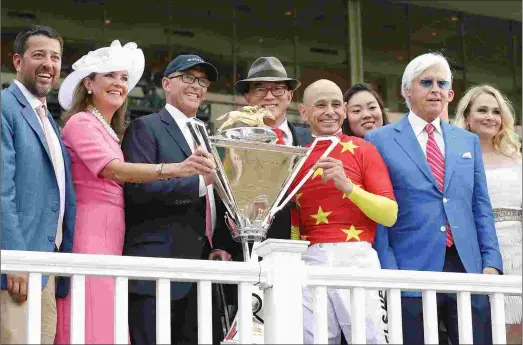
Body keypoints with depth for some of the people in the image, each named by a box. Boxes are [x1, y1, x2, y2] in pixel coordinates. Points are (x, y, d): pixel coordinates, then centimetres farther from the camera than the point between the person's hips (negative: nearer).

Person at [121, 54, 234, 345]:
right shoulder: (145, 128, 1)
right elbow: (138, 189, -14)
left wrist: (221, 246, 3)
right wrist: (199, 181, -19)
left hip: (203, 268, 7)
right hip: (158, 269, -7)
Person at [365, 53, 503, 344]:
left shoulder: (468, 141, 17)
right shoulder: (380, 141, 5)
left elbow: (481, 208, 15)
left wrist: (491, 263, 4)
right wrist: (388, 271, -8)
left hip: (468, 269, 3)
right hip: (412, 270, -3)